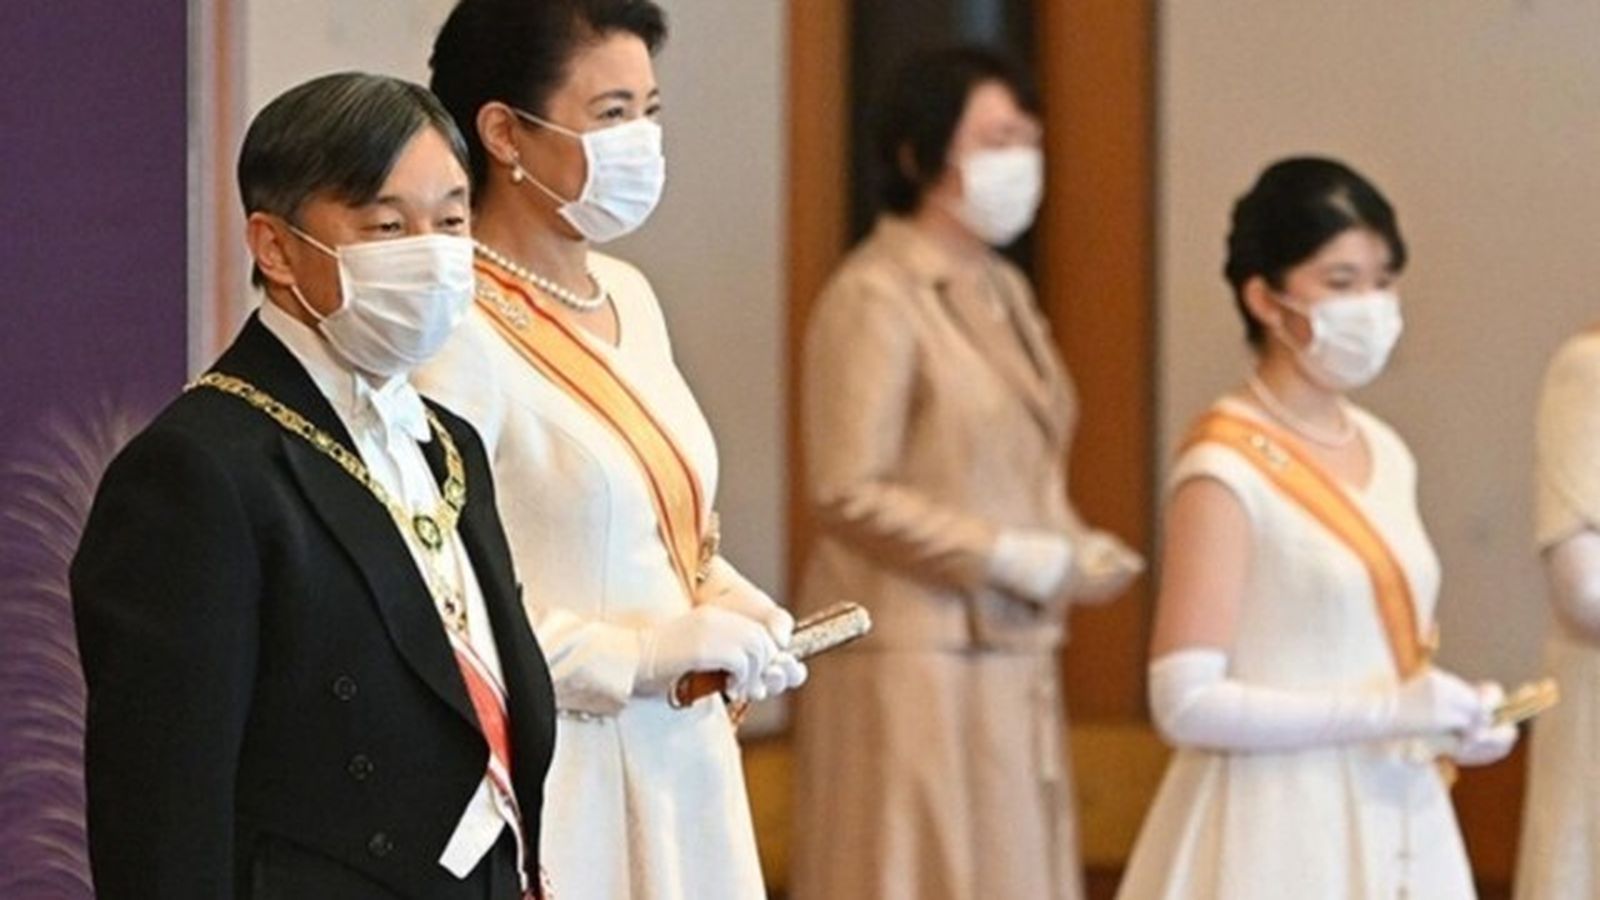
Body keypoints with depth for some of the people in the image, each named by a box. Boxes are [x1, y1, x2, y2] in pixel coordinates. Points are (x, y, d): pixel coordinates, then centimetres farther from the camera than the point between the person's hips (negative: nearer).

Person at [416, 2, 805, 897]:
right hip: (548, 783, -8)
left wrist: (727, 602, 2)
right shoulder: (458, 333, -16)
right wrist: (634, 655, -18)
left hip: (679, 758, 8)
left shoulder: (629, 297, 10)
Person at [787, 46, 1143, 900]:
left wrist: (1076, 548, 4)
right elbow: (848, 495, -17)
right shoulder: (875, 297, -11)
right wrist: (1014, 559, -16)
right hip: (915, 659, -8)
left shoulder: (1002, 291, 14)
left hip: (1010, 656, 8)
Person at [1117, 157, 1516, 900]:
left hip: (1396, 830, 7)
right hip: (1278, 839, -7)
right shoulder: (1225, 472, -10)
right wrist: (1387, 711, -20)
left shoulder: (1386, 456, 11)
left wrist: (1451, 720, 2)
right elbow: (1186, 701, -17)